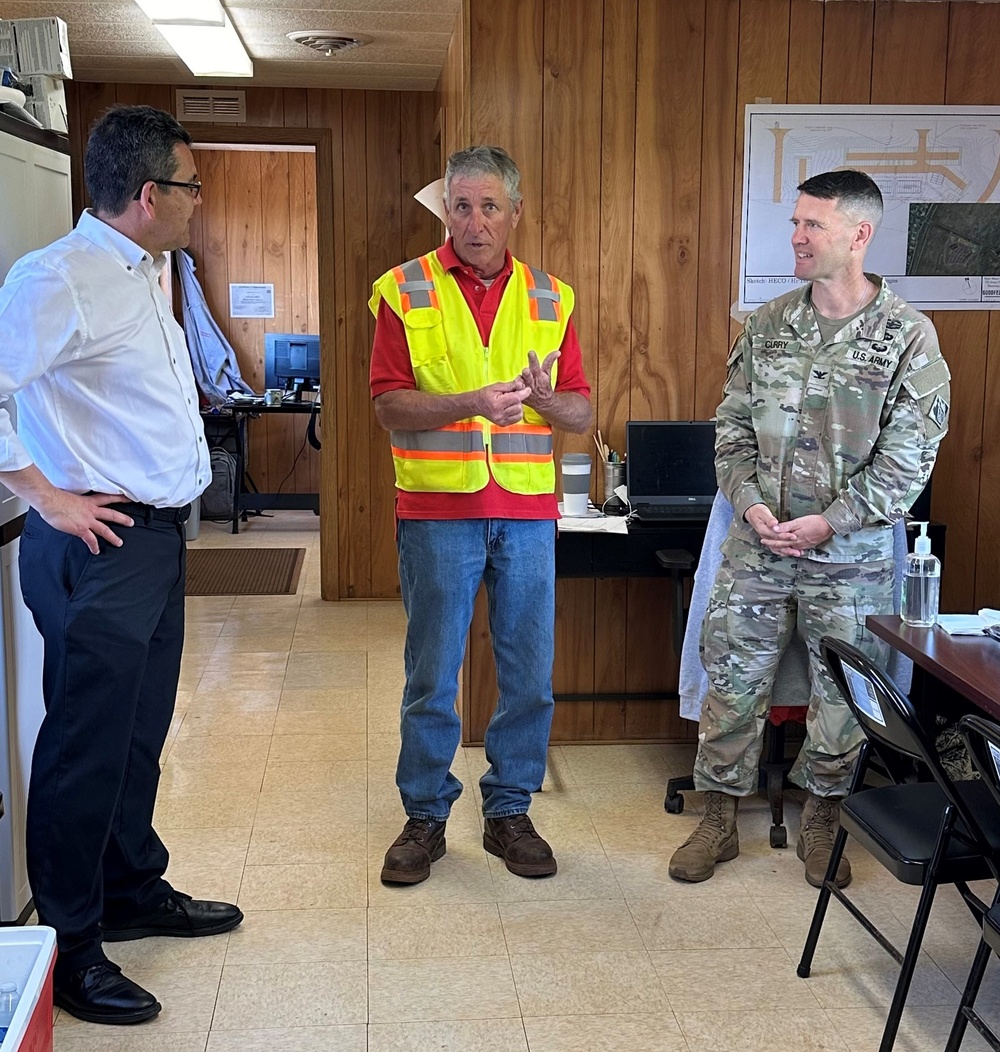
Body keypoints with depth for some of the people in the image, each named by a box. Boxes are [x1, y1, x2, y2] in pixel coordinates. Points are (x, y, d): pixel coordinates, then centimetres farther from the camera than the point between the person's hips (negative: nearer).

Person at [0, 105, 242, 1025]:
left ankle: (135, 893, 35)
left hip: (157, 536, 9)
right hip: (99, 545, -9)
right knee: (88, 742, 0)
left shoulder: (141, 274, 15)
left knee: (140, 731, 19)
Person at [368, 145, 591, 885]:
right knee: (432, 674, 4)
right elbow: (390, 405, -6)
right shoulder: (405, 292, 1)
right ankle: (425, 817, 20)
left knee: (530, 674, 7)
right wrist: (472, 403, -21)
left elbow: (582, 413, 9)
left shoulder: (551, 298, 9)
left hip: (528, 511, 3)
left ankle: (510, 811, 23)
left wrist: (545, 398, -14)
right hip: (437, 510, -2)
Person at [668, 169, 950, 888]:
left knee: (843, 693, 9)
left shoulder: (908, 336, -8)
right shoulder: (768, 324, 4)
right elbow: (732, 426, 7)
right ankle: (720, 820, 21)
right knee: (733, 680, 6)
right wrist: (750, 503, -9)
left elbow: (907, 458, -9)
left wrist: (827, 523, -15)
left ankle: (822, 820, 29)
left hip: (851, 553, -2)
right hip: (758, 541, 3)